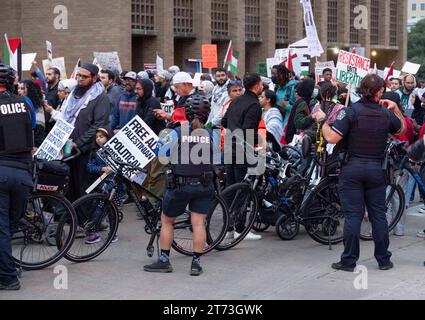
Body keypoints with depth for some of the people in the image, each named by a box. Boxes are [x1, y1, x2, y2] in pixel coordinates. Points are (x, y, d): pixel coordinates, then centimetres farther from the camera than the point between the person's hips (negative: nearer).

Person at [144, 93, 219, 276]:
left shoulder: (177, 133, -10)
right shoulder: (212, 136, -5)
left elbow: (163, 157, -1)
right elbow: (216, 160, 6)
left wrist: (160, 142, 17)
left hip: (179, 185, -1)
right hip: (204, 186, 1)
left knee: (166, 221, 14)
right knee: (199, 223, 5)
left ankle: (164, 261, 16)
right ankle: (196, 263, 3)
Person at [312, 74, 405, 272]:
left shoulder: (353, 111, -12)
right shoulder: (386, 114, 0)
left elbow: (332, 138, -17)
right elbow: (402, 129, 22)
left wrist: (322, 120, -3)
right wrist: (395, 109, 25)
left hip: (353, 168, -2)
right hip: (376, 170, 2)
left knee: (353, 215, 0)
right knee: (378, 215, 10)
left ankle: (349, 261, 3)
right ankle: (384, 260, 16)